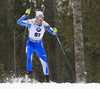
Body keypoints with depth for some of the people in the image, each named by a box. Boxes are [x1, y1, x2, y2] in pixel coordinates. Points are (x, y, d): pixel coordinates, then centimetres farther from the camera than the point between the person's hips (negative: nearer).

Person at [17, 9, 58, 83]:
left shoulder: (45, 25, -10)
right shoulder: (31, 22, -16)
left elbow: (53, 33, -5)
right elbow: (19, 22, -24)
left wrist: (54, 31, -30)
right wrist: (25, 15, -37)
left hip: (39, 45, 2)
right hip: (30, 44, -2)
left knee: (44, 61, -6)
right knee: (29, 56, -27)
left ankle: (47, 79, 4)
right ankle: (29, 75, -20)